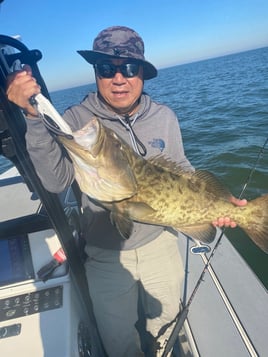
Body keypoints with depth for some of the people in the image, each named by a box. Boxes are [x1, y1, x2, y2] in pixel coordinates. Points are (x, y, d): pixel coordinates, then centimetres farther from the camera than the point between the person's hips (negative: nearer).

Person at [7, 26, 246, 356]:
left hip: (159, 242, 3)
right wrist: (35, 117, -37)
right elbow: (56, 181, -26)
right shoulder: (77, 119, -16)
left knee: (166, 318, 29)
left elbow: (181, 170, 2)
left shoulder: (165, 116, -8)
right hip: (105, 255, -2)